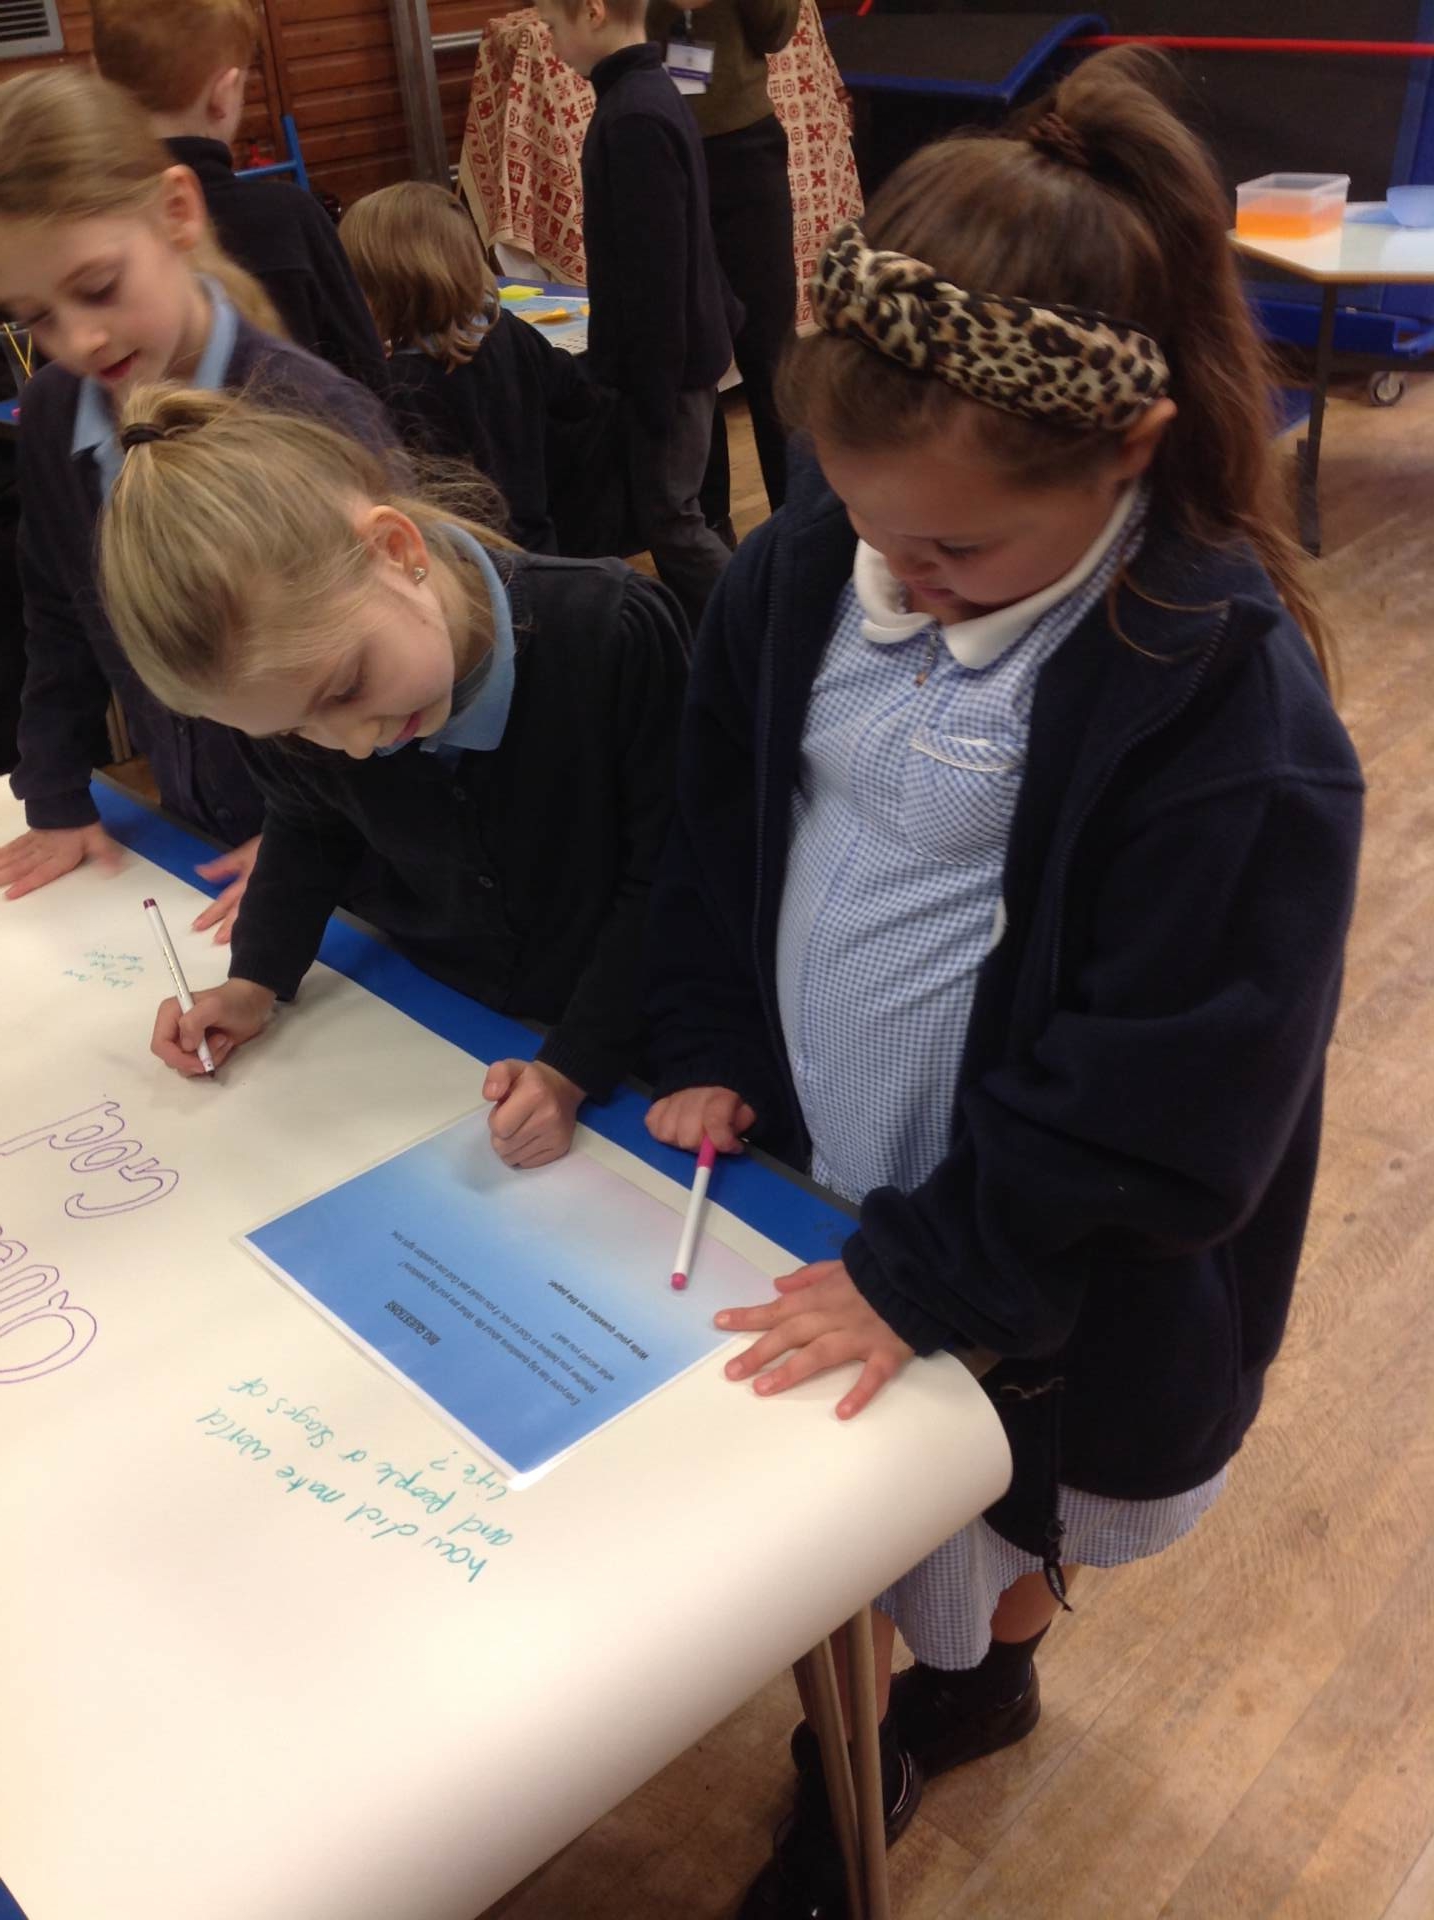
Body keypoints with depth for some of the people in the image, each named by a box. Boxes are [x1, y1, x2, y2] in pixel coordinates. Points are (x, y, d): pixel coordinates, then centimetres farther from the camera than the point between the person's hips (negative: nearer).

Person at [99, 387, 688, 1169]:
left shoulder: (616, 633, -30)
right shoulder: (298, 692, -16)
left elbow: (668, 877, -20)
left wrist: (573, 1069, -23)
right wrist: (256, 981, -7)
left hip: (623, 1041, -4)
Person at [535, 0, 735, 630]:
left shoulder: (633, 117, -21)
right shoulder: (649, 94, 10)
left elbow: (655, 269, -23)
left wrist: (653, 388, -20)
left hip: (664, 363, -10)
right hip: (673, 353, 10)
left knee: (667, 519, -2)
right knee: (667, 511, 16)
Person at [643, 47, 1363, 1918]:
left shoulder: (1223, 691, -25)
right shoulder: (803, 570, -8)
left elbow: (1162, 1091, -21)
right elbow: (719, 824, 7)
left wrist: (929, 1267, -17)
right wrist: (709, 1053, 0)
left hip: (1045, 1268, -4)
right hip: (802, 1188, 5)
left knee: (980, 1535, 21)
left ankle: (972, 1679, 56)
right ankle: (863, 1747, 53)